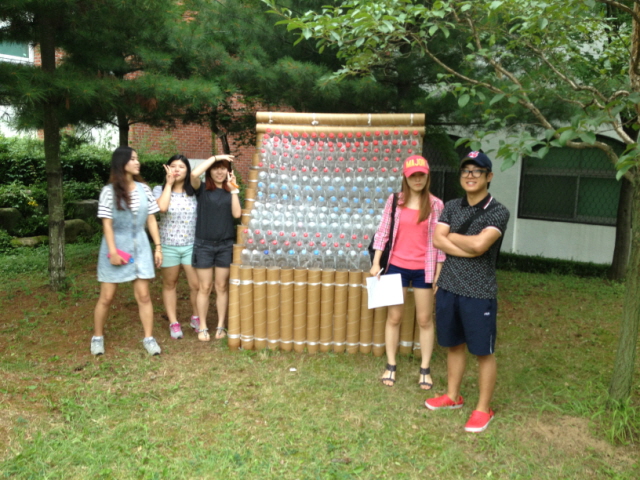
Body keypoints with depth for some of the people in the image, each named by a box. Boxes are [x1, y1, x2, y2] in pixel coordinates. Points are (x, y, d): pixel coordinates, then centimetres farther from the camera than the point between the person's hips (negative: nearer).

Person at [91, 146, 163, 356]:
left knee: (143, 295, 4)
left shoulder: (143, 189, 2)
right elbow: (107, 224, -9)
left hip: (139, 246, 3)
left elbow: (151, 220, 5)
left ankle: (149, 338, 13)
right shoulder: (109, 191, -9)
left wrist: (158, 247, 3)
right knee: (106, 297, 6)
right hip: (116, 246, -3)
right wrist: (113, 252, -15)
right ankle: (97, 337, 24)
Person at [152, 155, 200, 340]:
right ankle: (173, 323, 22)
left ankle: (196, 317, 23)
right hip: (168, 246, 0)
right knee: (169, 284, 9)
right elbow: (162, 207, -20)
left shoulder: (194, 191, 3)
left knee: (197, 285, -1)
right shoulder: (160, 190, 1)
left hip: (191, 245, 0)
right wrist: (169, 183, -13)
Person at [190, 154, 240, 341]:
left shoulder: (230, 191, 8)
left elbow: (237, 214, -7)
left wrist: (234, 189, -8)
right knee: (204, 287, 4)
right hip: (204, 244, -2)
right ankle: (202, 327, 14)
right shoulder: (202, 189, 0)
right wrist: (214, 157, -15)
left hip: (226, 245, 2)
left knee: (222, 287, 8)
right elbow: (194, 174, -22)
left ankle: (221, 326, 18)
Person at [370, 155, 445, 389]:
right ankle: (390, 366, 20)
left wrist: (439, 272, -2)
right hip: (397, 266, 1)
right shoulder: (394, 201, 0)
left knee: (425, 319, 8)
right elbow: (382, 232, 2)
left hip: (423, 269, -1)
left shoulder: (436, 204, -3)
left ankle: (425, 370, 20)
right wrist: (376, 262, -3)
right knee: (394, 317, 8)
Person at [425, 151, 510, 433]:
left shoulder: (498, 212, -9)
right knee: (454, 345, 18)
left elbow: (479, 244, -23)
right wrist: (469, 249, -16)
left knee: (484, 352, 7)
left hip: (479, 293, -5)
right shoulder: (452, 207, 7)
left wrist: (452, 236, -6)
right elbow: (437, 240, -5)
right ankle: (452, 396, 35)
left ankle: (483, 409, 22)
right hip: (448, 287, 5)